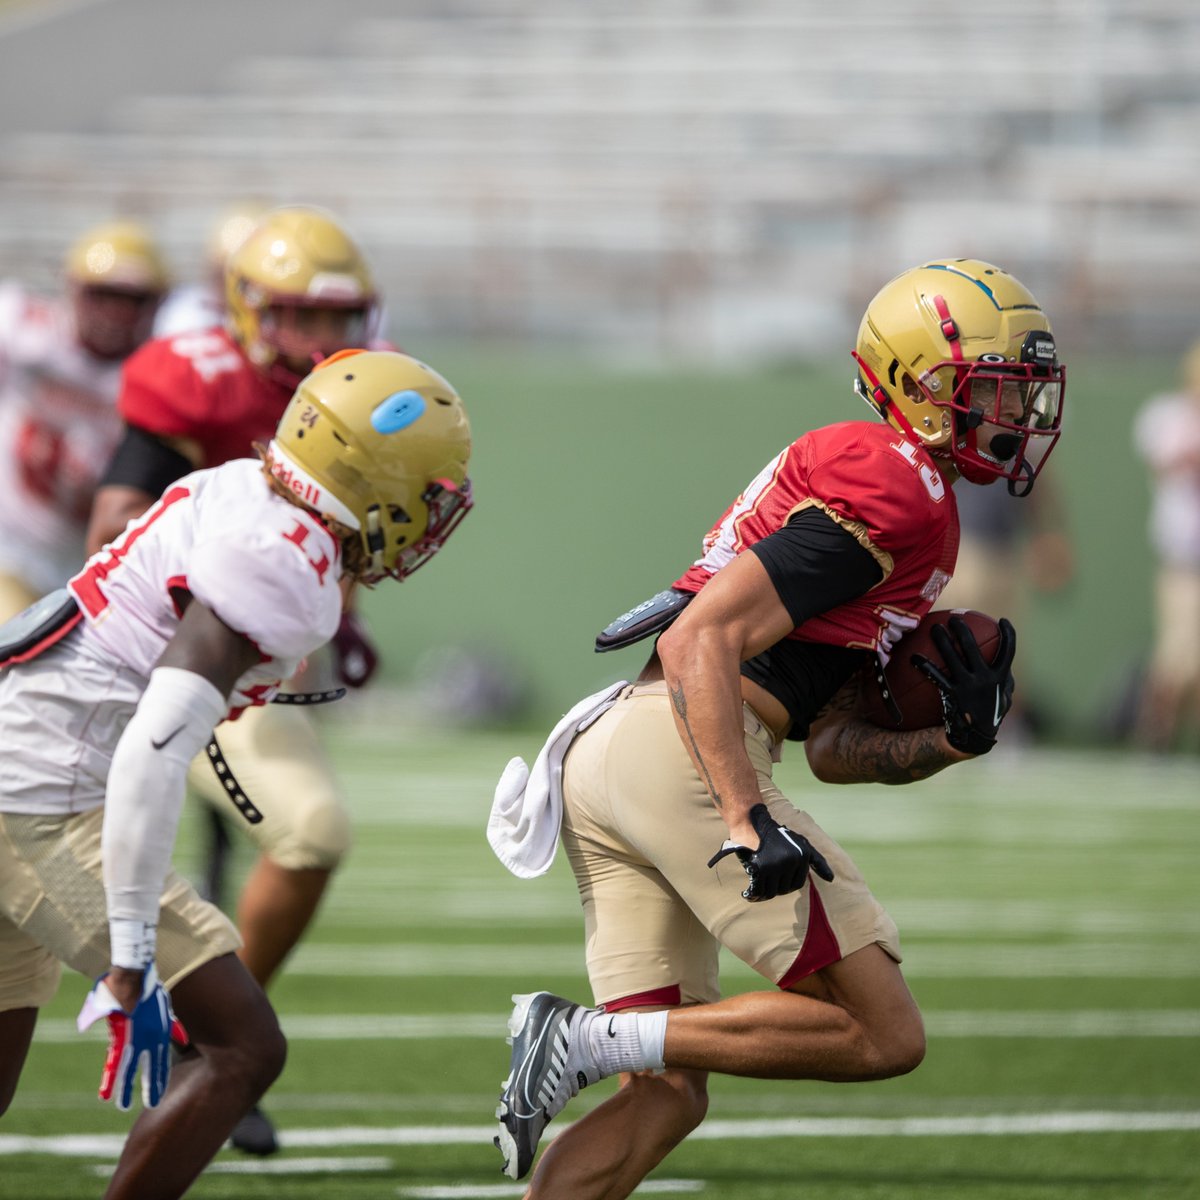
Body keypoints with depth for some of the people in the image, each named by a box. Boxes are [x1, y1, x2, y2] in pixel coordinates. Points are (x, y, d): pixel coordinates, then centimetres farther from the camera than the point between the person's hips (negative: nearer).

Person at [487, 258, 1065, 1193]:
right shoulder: (894, 488, -7)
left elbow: (832, 748, 24)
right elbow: (704, 637, -18)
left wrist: (954, 744, 7)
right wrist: (748, 822, -24)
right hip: (681, 755, -10)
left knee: (666, 1095, 10)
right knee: (882, 1034, -6)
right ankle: (590, 1039, -11)